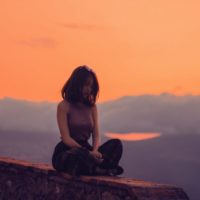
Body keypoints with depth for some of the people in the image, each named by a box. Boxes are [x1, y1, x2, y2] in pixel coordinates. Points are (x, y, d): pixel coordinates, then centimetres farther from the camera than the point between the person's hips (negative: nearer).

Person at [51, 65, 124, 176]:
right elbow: (66, 138, -14)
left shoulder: (92, 107, 10)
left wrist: (94, 151, -20)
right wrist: (88, 153, -24)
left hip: (85, 148, 6)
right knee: (79, 155, -41)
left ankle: (96, 168, -36)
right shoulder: (63, 106, -6)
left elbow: (96, 135, 3)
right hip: (66, 152, -5)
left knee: (116, 143, -18)